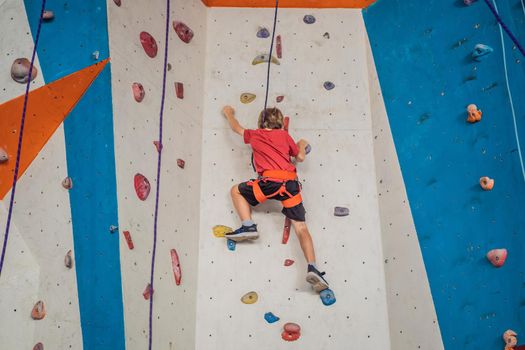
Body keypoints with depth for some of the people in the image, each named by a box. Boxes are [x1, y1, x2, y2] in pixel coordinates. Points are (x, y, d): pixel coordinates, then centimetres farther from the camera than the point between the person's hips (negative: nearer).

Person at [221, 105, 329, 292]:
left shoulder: (254, 135, 19)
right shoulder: (284, 135, 20)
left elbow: (236, 127, 38)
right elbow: (300, 157, 23)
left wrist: (229, 113, 58)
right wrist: (302, 145, 44)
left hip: (269, 181, -2)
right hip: (290, 183, 2)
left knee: (236, 191, 21)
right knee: (301, 227, 2)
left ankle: (248, 226, 3)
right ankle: (312, 268, -14)